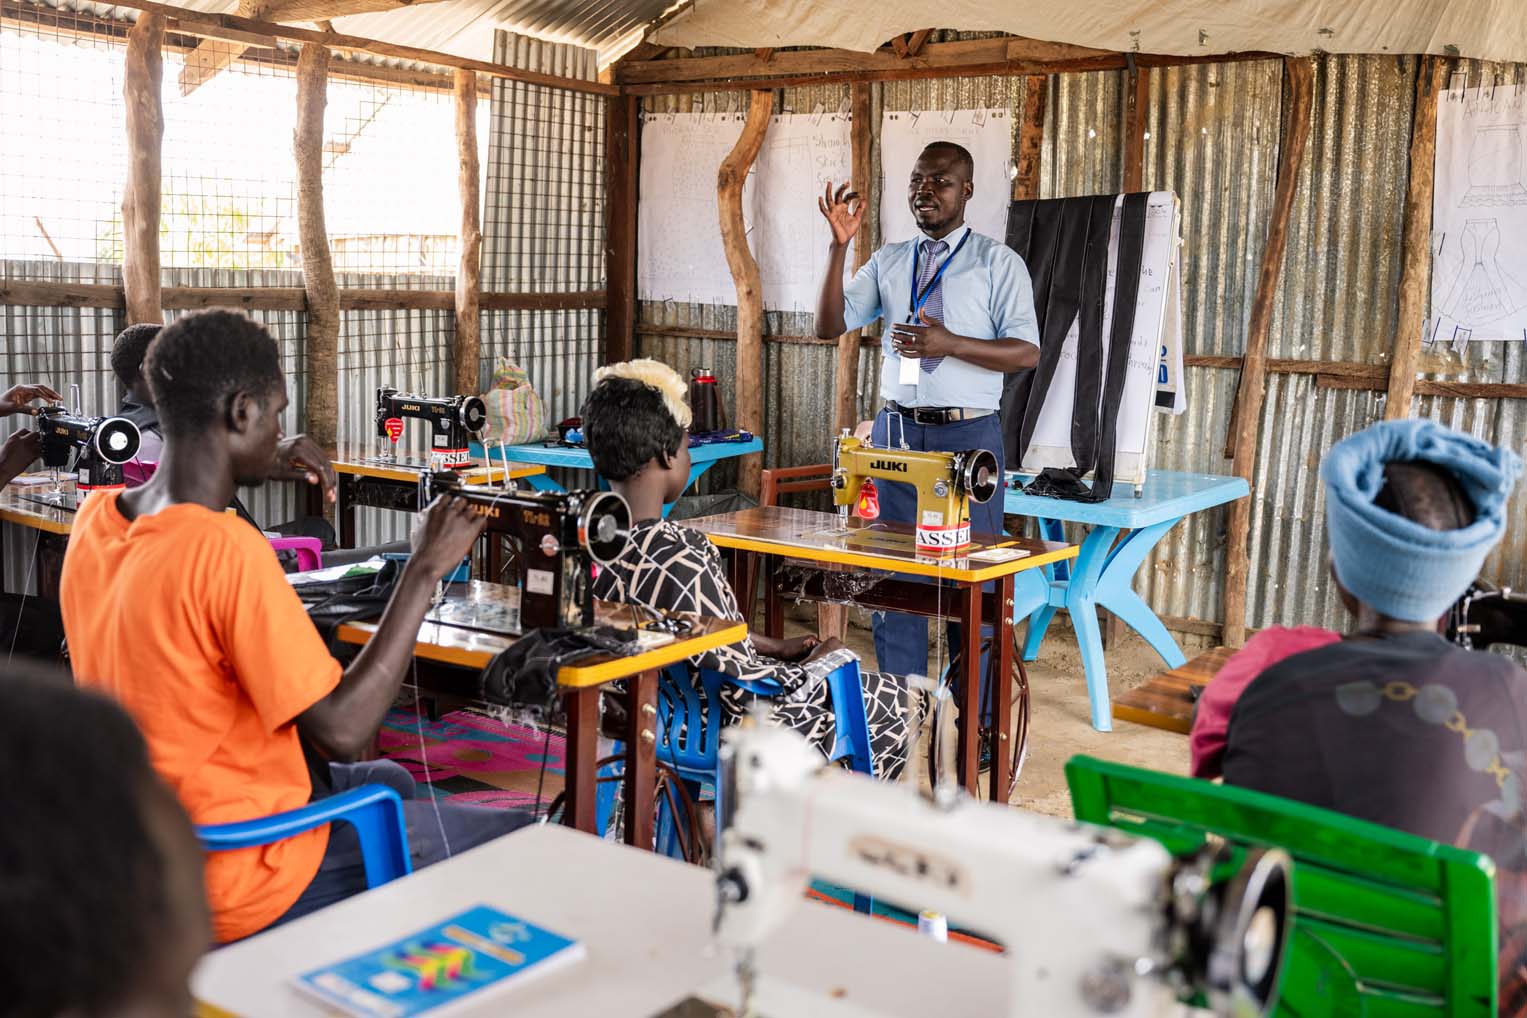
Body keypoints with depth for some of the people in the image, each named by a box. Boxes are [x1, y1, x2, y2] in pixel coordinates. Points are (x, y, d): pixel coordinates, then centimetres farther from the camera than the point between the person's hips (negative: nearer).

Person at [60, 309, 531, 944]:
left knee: (390, 783, 31)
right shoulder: (228, 550, -30)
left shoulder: (97, 519, -4)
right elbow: (342, 730, -27)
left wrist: (261, 470, 14)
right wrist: (425, 570, -21)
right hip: (235, 883, -9)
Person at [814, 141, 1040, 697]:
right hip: (897, 430, 4)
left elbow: (1027, 352, -8)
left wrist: (951, 344, -22)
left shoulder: (998, 262, 0)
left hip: (968, 435, -3)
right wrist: (839, 245, -8)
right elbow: (829, 326, 2)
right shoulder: (888, 262, 11)